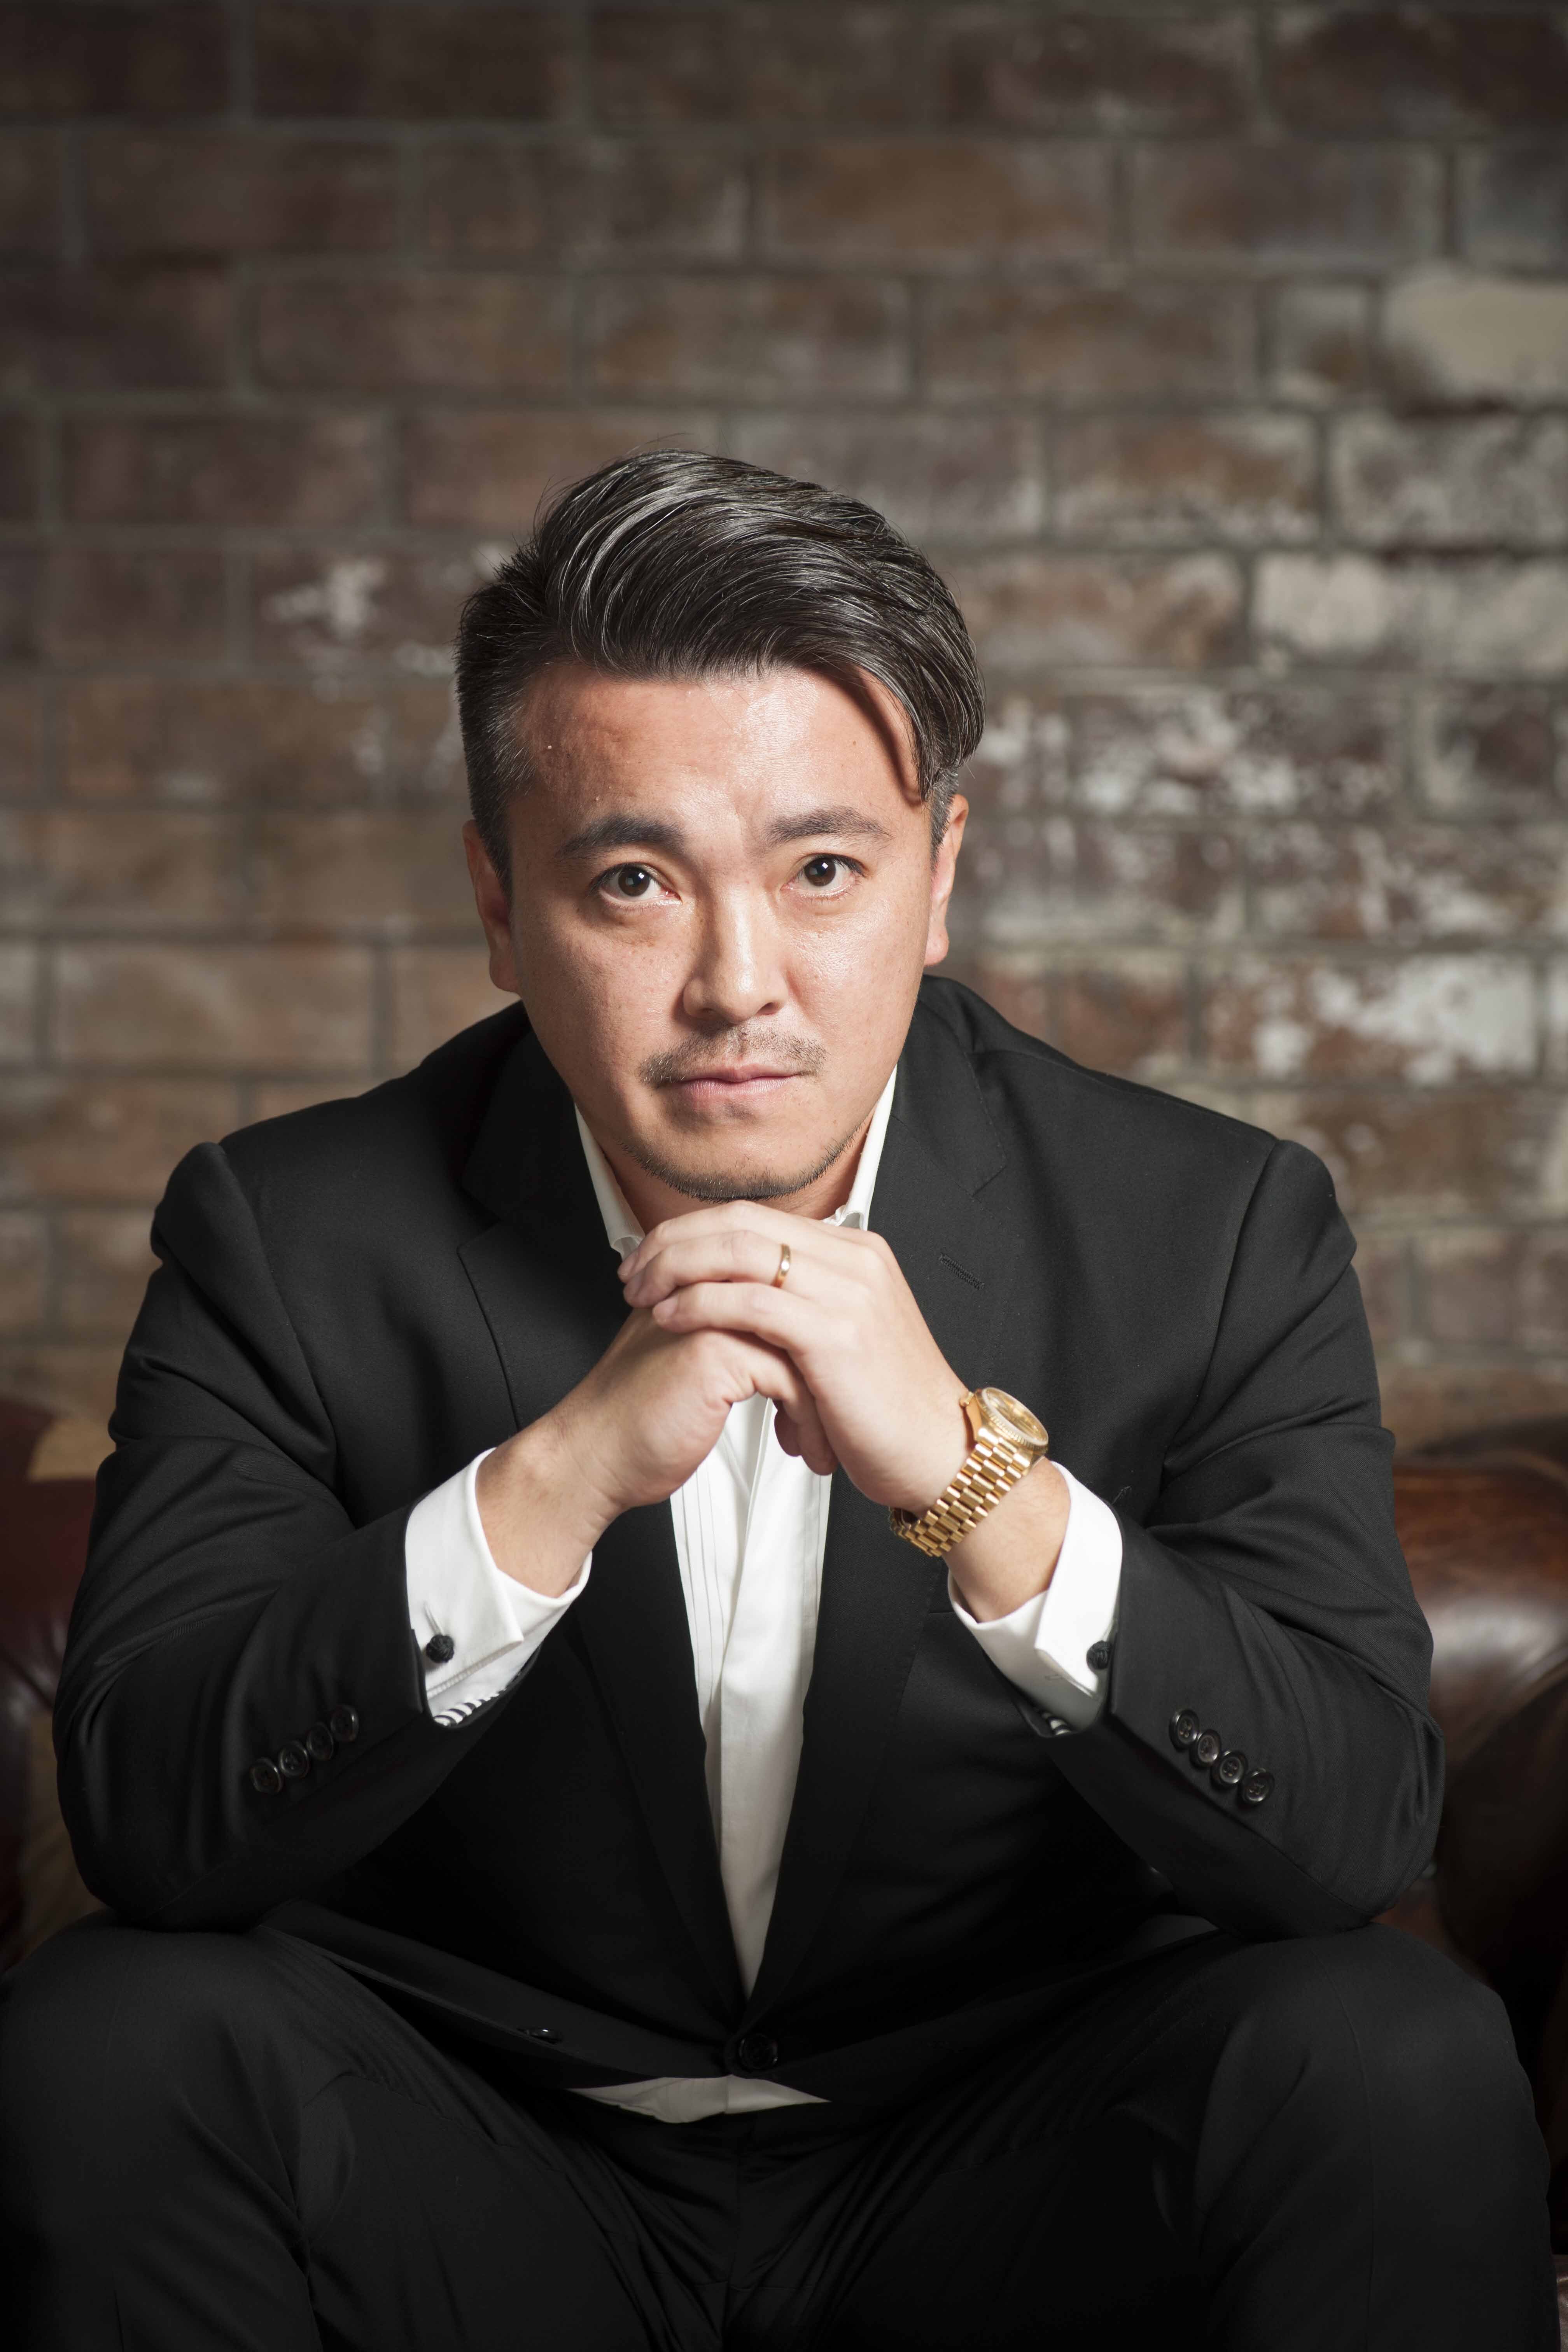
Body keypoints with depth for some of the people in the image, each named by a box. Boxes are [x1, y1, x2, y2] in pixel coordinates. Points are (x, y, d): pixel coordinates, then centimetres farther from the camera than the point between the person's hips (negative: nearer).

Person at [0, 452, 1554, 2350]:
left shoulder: (1215, 1236, -8)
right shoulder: (289, 1239, -8)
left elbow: (1358, 1824, -17)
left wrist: (972, 1475, -33)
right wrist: (559, 1476, -32)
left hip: (1001, 2172, 0)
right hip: (491, 2176, 1)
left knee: (1395, 2074, -28)